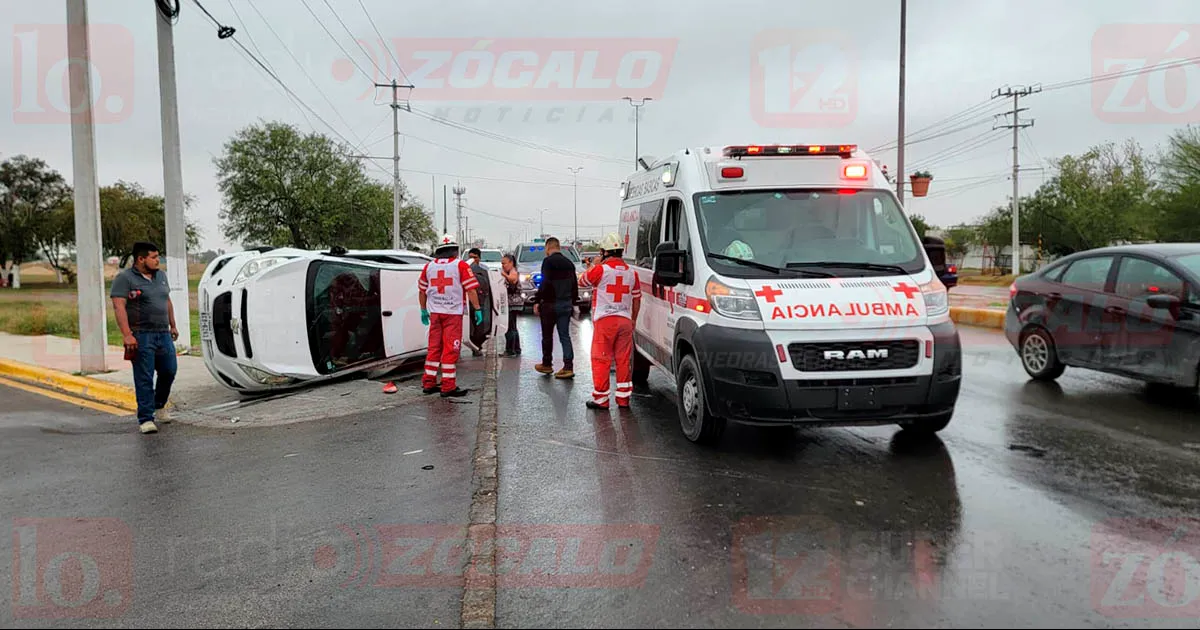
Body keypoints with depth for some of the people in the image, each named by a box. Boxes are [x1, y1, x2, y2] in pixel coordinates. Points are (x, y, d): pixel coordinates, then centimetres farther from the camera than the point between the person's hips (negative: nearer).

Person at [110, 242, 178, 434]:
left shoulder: (161, 275, 15)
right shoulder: (124, 279, -7)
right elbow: (119, 307, -15)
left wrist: (173, 325, 22)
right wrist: (127, 335, -23)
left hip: (164, 334, 6)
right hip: (141, 336, -6)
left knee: (169, 372, 9)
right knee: (144, 379, -4)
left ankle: (158, 406, 33)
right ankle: (145, 419, 1)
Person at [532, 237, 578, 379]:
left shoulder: (548, 261, -10)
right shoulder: (569, 263, 12)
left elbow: (545, 283, -19)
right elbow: (575, 285, 15)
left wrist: (537, 301, -15)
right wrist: (573, 302, 23)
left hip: (551, 303, -6)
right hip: (567, 304, 6)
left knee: (547, 336, 9)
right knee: (565, 336, 5)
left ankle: (547, 364, 21)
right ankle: (568, 367, -4)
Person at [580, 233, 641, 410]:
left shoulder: (600, 269, -9)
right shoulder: (631, 272, 7)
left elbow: (583, 281, 8)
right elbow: (636, 299, 15)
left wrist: (596, 262, 16)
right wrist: (634, 319, 26)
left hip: (604, 320, -5)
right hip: (625, 320, 5)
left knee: (601, 360, 2)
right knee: (624, 360, 10)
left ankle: (601, 399, 5)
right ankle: (624, 398, 15)